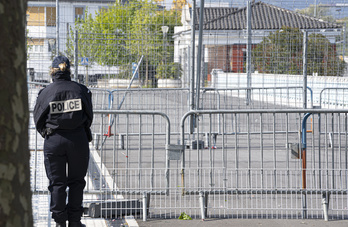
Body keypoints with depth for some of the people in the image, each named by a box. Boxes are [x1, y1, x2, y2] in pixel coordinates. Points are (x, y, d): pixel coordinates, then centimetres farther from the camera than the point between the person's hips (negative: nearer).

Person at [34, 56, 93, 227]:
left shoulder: (45, 93, -6)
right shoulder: (81, 90, -2)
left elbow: (38, 120, 3)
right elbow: (89, 117, 6)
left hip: (53, 142, -1)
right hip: (78, 140, 1)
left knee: (57, 183, 8)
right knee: (76, 181, 12)